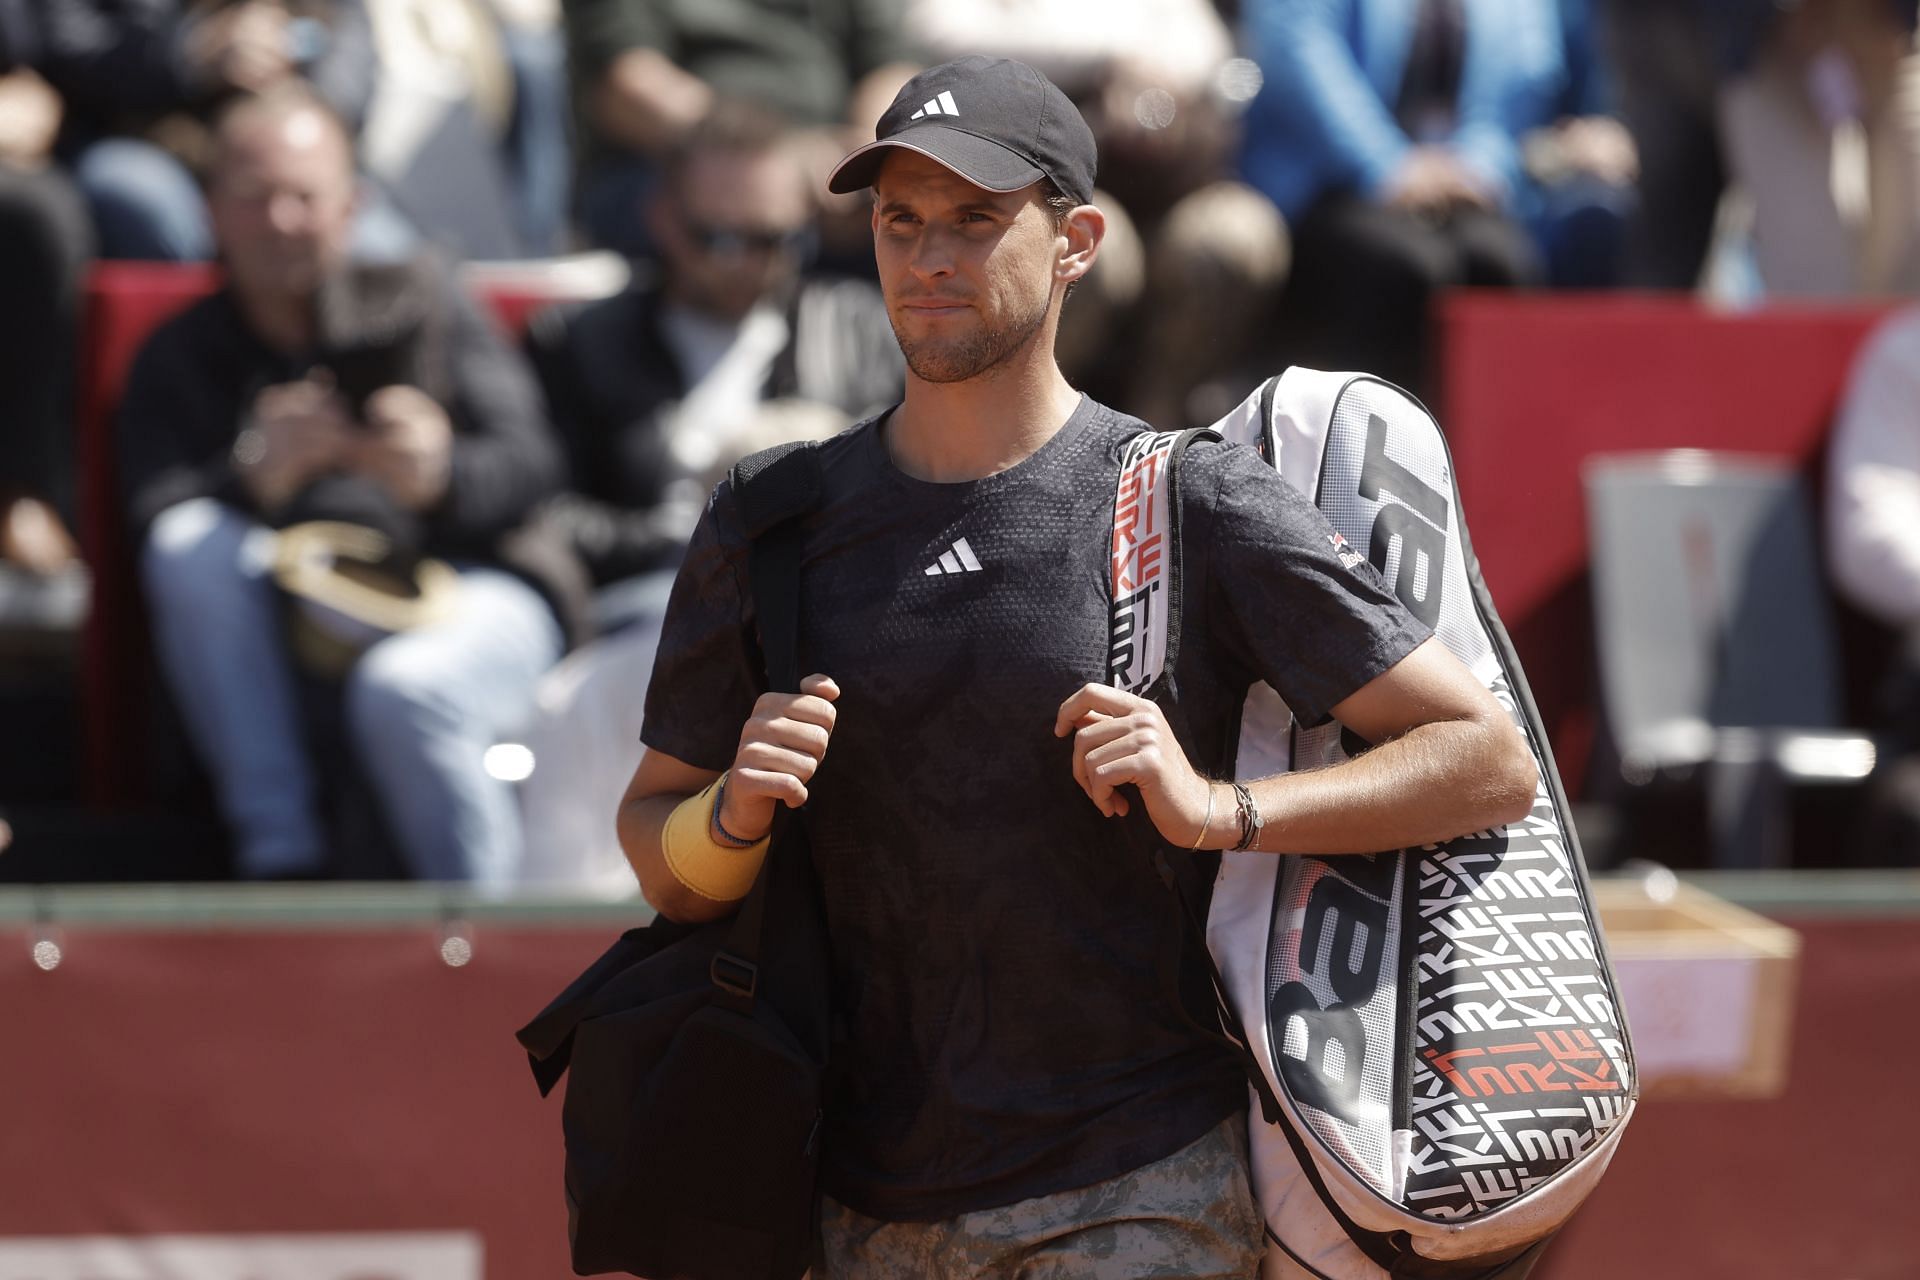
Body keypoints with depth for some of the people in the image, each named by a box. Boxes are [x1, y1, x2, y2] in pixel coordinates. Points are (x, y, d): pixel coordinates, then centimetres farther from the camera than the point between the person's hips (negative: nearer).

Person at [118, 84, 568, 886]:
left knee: (403, 691, -37)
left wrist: (438, 474, -22)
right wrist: (260, 478, -26)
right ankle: (281, 860, -30)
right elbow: (160, 522, -3)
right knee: (190, 543, -29)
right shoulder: (176, 358, 15)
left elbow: (530, 461, 2)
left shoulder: (420, 301, 15)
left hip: (466, 592, -2)